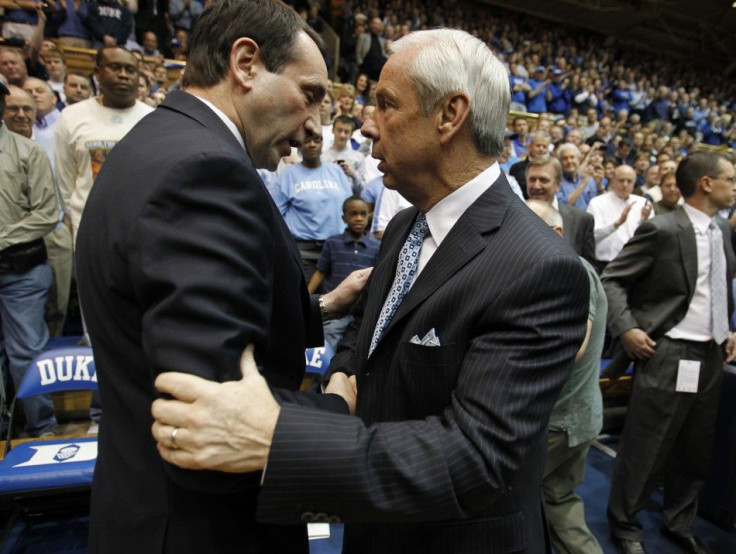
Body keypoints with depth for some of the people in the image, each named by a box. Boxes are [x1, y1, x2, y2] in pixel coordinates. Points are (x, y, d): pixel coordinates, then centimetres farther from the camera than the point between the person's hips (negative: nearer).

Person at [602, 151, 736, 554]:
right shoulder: (662, 230, -13)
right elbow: (611, 281, -12)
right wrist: (626, 329, -20)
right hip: (668, 355, -7)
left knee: (695, 451, 18)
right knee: (645, 448, 4)